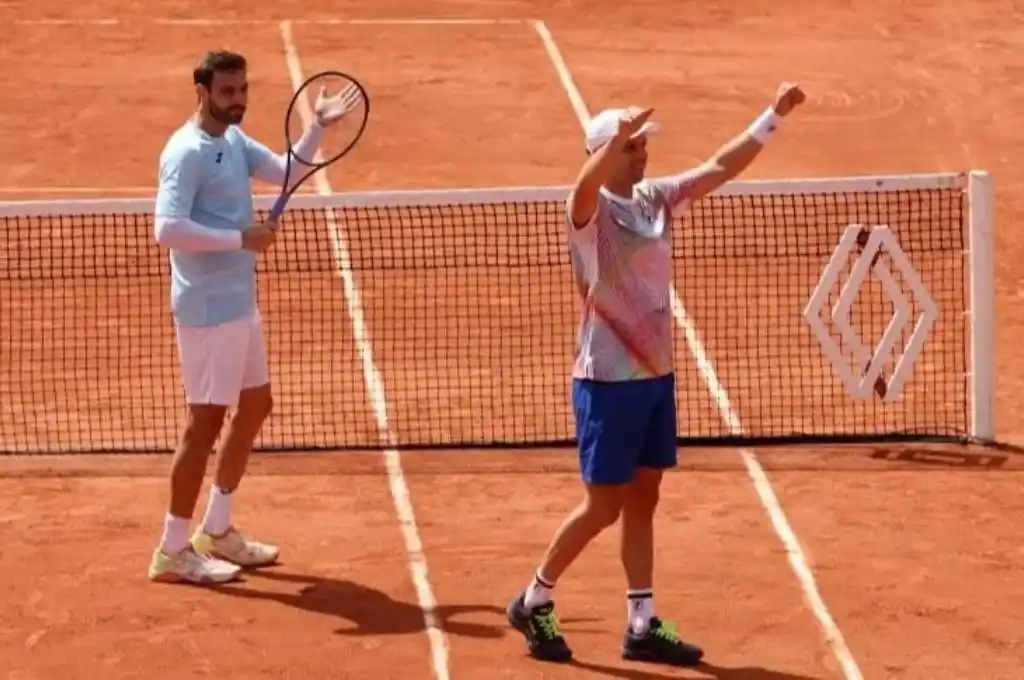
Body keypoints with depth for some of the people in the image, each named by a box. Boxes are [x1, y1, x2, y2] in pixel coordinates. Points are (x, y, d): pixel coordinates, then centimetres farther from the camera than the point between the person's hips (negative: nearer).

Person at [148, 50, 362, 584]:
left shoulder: (234, 141, 9)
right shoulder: (187, 152, -19)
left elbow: (287, 173, 15)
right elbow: (167, 229, -28)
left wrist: (318, 127, 1)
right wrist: (240, 238, -25)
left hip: (240, 303, 10)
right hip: (207, 310, -10)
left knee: (255, 406, 17)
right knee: (205, 422, -5)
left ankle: (217, 529, 29)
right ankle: (173, 551, 3)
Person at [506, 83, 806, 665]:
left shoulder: (657, 199, 5)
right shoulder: (591, 211, -15)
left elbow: (720, 168, 11)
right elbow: (586, 188, -39)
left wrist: (774, 116, 3)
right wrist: (616, 141, -57)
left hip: (656, 376, 7)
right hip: (609, 381, -7)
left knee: (643, 501, 12)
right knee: (603, 507, 0)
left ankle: (642, 624, 18)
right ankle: (534, 601, 17)